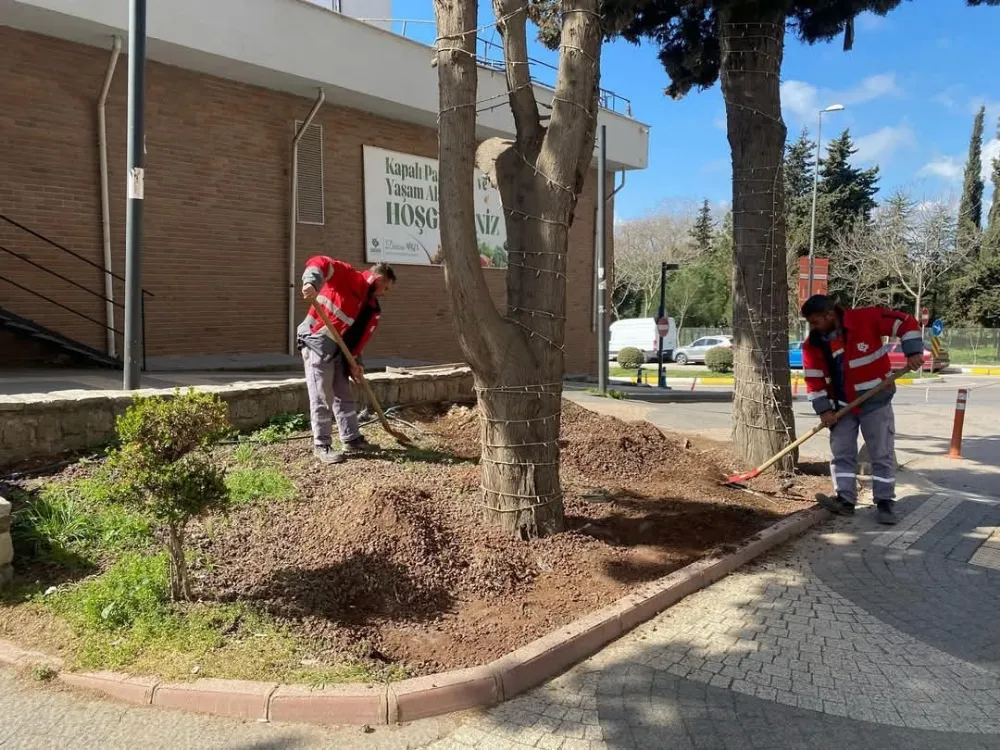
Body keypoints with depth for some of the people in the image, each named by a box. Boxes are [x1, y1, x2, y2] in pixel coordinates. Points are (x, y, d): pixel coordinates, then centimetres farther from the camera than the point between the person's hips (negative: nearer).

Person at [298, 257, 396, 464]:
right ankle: (321, 446, 3)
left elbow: (361, 337, 7)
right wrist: (311, 282, -44)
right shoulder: (348, 276, -10)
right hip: (316, 343, -8)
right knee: (322, 398, -5)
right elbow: (320, 263, -25)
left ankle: (352, 440, 23)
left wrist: (354, 362, -7)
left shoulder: (373, 310, 10)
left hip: (338, 349, 8)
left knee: (344, 396, 13)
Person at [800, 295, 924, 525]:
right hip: (842, 405, 4)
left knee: (882, 453, 3)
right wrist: (824, 409, -10)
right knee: (841, 452, 5)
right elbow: (813, 379, -4)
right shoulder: (813, 344, -7)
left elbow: (905, 322, -13)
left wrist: (913, 352, -23)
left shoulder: (867, 318, -19)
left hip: (875, 401, -4)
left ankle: (885, 502, 12)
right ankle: (845, 499, 12)